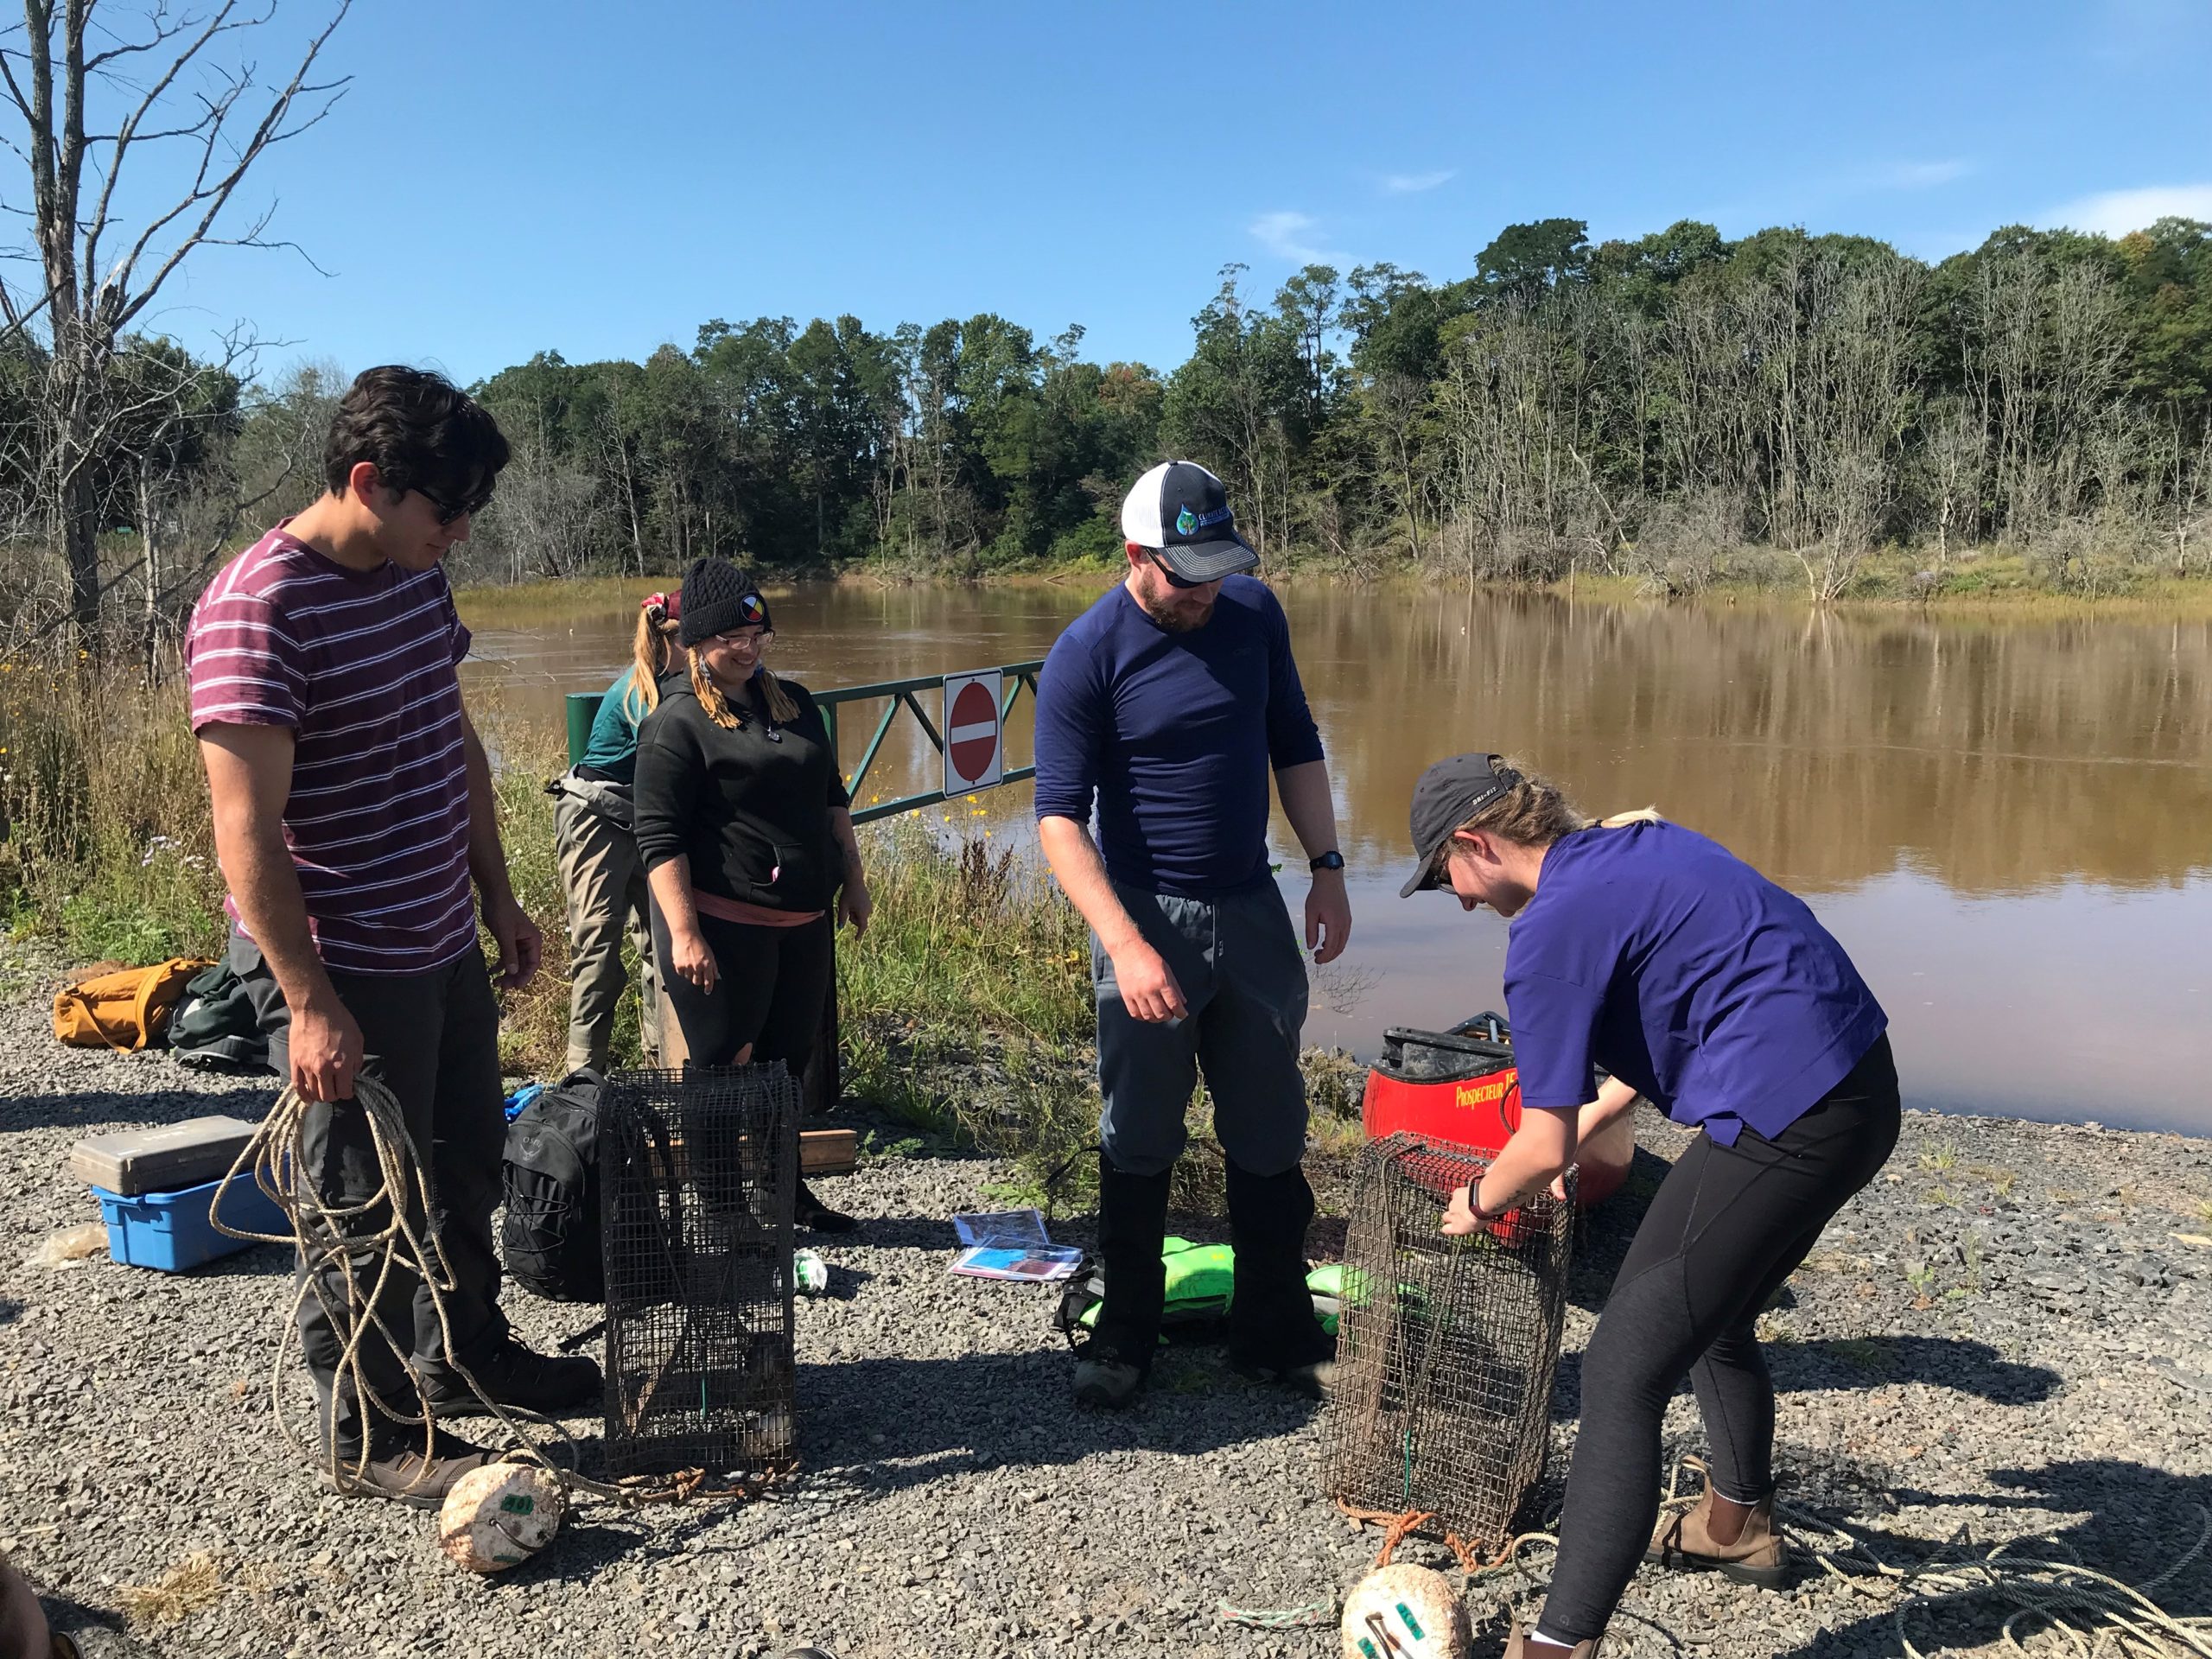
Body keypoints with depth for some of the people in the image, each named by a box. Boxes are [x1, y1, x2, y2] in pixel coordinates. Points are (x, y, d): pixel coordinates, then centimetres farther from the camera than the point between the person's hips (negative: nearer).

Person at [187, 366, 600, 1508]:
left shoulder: (417, 576, 5)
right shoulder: (258, 609, -22)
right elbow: (247, 828, -24)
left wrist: (498, 897, 17)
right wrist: (310, 1004, -24)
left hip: (442, 948, 9)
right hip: (341, 972, -9)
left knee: (465, 1167, 22)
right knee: (365, 1213, 6)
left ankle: (463, 1352, 43)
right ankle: (373, 1440, 24)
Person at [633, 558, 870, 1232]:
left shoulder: (794, 702, 11)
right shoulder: (676, 721, -10)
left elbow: (833, 799, 21)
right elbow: (659, 838, -14)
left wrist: (852, 879, 18)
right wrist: (684, 933, -20)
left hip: (803, 922, 7)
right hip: (722, 923, -7)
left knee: (790, 1060, 16)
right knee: (726, 1066, 1)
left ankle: (786, 1189, 31)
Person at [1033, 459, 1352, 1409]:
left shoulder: (1253, 612, 1)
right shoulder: (1086, 654, -13)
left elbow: (1295, 748, 12)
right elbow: (1060, 815, -15)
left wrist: (1328, 870, 5)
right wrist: (1125, 946, -25)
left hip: (1252, 909, 4)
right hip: (1145, 913, -4)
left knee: (1270, 1136, 10)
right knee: (1138, 1143, 7)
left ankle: (1275, 1333, 25)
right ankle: (1125, 1337, 24)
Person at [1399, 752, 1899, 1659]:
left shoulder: (1553, 928, -12)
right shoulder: (1634, 843, 16)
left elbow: (1543, 1147, -8)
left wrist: (1478, 1201, 13)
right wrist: (1581, 1124, 32)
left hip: (1785, 1121, -10)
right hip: (1861, 1085, 10)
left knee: (1622, 1374, -8)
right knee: (1713, 1321, 30)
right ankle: (1738, 1525, 51)